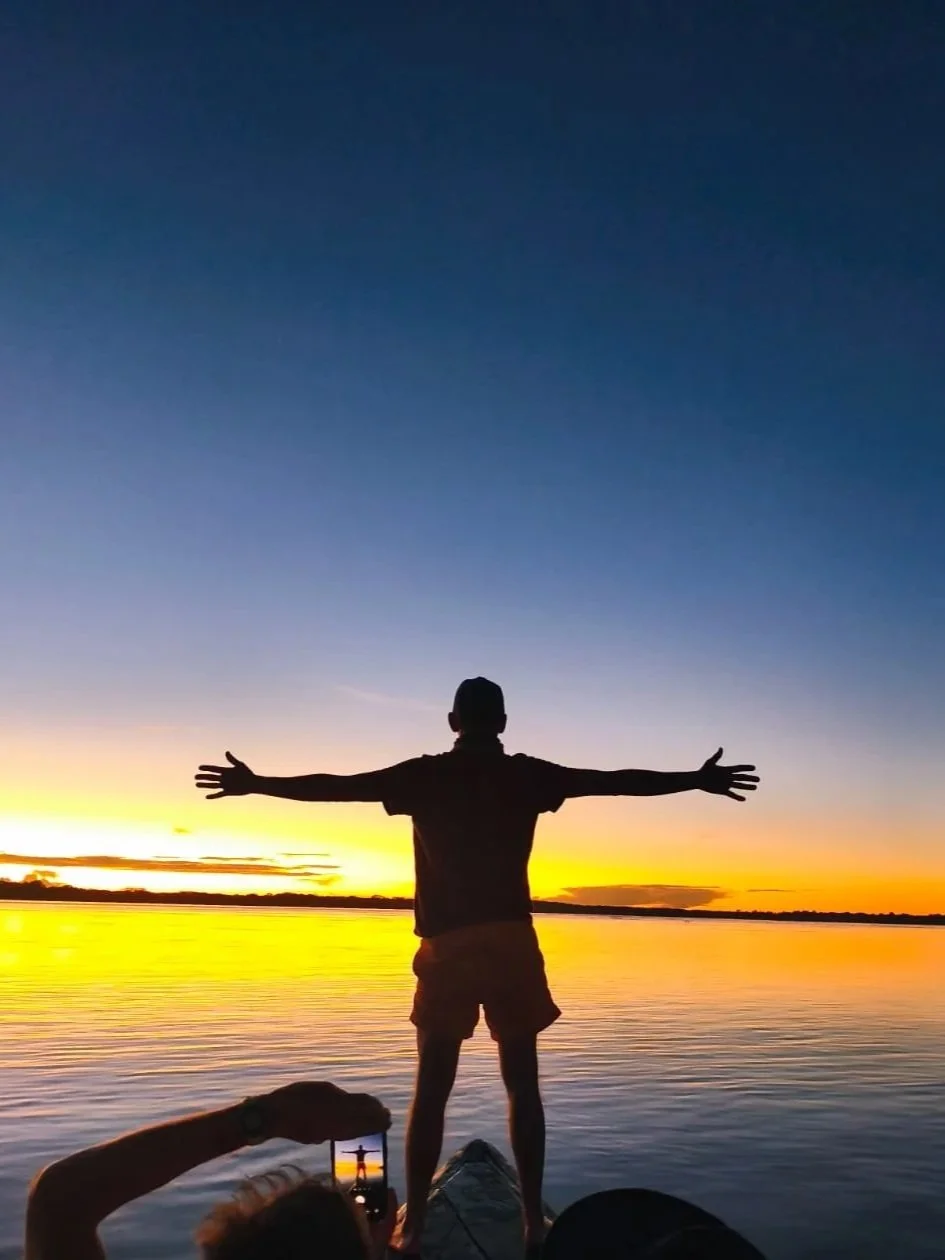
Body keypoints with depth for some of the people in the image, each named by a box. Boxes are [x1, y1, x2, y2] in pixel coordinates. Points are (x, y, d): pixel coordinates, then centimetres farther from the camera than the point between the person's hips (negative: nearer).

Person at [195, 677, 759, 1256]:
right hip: (512, 941, 1)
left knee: (432, 1088, 7)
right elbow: (618, 781, 6)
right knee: (522, 1083, 12)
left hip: (448, 945, 0)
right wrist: (699, 780, 14)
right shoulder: (528, 775, 2)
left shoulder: (425, 775, 2)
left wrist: (255, 784, 16)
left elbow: (336, 786, 5)